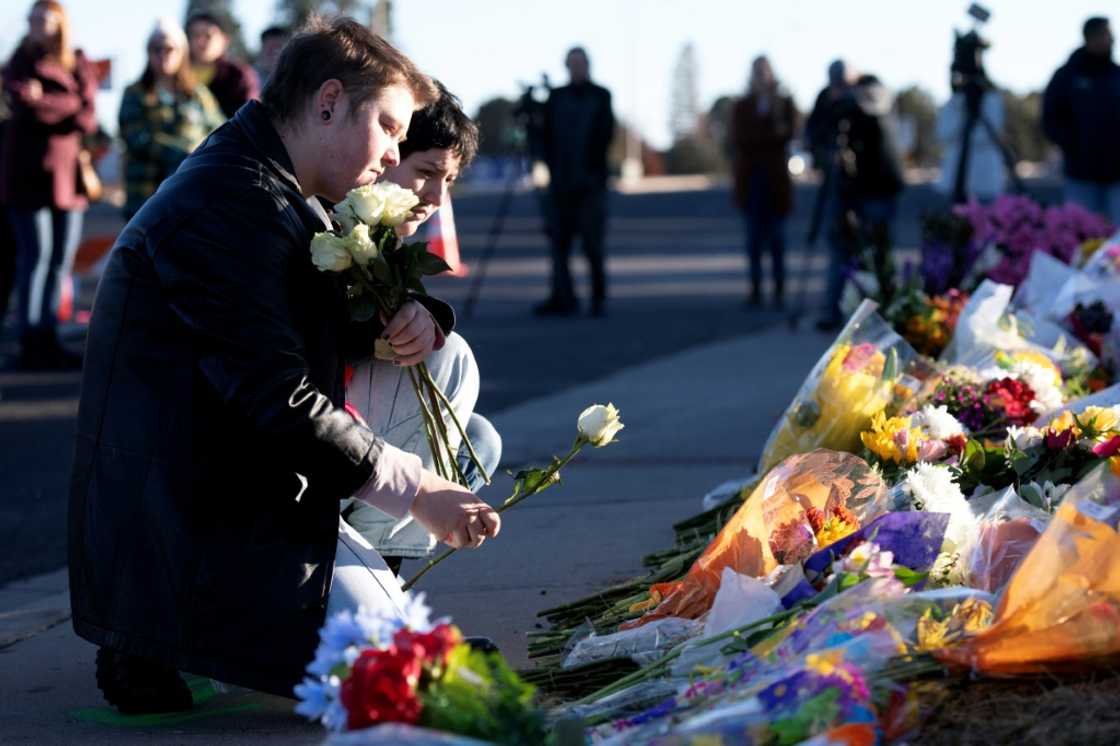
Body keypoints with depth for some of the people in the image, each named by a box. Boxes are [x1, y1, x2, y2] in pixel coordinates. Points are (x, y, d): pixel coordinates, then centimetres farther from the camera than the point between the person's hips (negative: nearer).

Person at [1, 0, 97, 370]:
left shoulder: (79, 66, 15)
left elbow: (88, 118, 1)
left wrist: (47, 102, -11)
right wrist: (71, 106, -9)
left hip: (67, 169, 5)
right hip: (31, 169, -5)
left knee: (62, 257, 5)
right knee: (36, 253, -9)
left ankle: (47, 339, 12)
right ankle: (30, 342, -8)